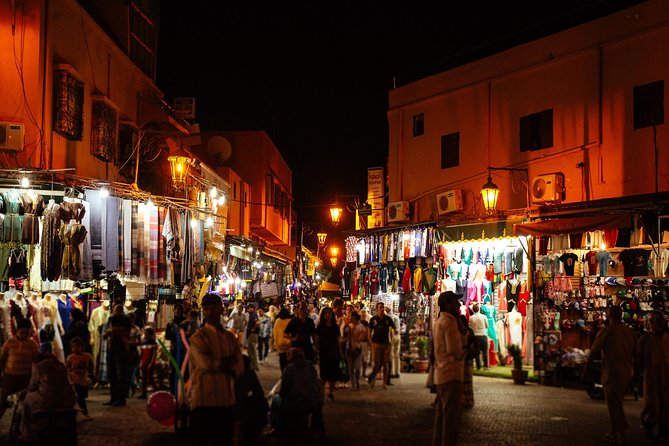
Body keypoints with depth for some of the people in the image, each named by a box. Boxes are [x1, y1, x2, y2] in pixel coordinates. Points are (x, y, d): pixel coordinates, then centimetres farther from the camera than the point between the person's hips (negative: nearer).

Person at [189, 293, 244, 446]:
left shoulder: (230, 337, 12)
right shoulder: (198, 337, -4)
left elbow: (239, 368, 4)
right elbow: (207, 363, -16)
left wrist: (219, 365, -10)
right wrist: (228, 361, -2)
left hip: (227, 400, 5)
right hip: (204, 400, -5)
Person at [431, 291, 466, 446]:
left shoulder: (439, 321, 19)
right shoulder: (448, 322, -15)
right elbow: (454, 349, -19)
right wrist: (463, 353, -2)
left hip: (441, 374, 10)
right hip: (451, 374, -10)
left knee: (442, 413, 15)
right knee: (452, 415, -8)